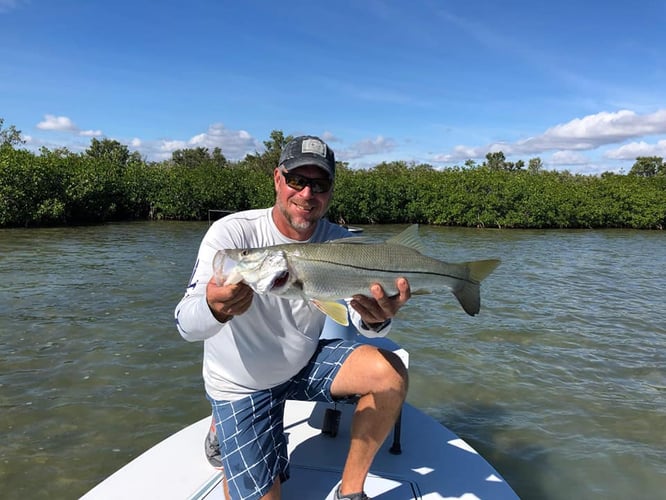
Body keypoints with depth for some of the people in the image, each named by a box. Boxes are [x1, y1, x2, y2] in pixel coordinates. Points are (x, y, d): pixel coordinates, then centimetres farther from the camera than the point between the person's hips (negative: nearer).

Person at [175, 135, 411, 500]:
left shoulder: (339, 242, -11)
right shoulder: (232, 233, -22)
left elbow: (362, 316, -21)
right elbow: (187, 324, -30)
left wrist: (376, 320, -47)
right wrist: (214, 308, -54)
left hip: (306, 362, 3)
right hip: (242, 384, -2)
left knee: (390, 373, -19)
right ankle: (223, 428, 29)